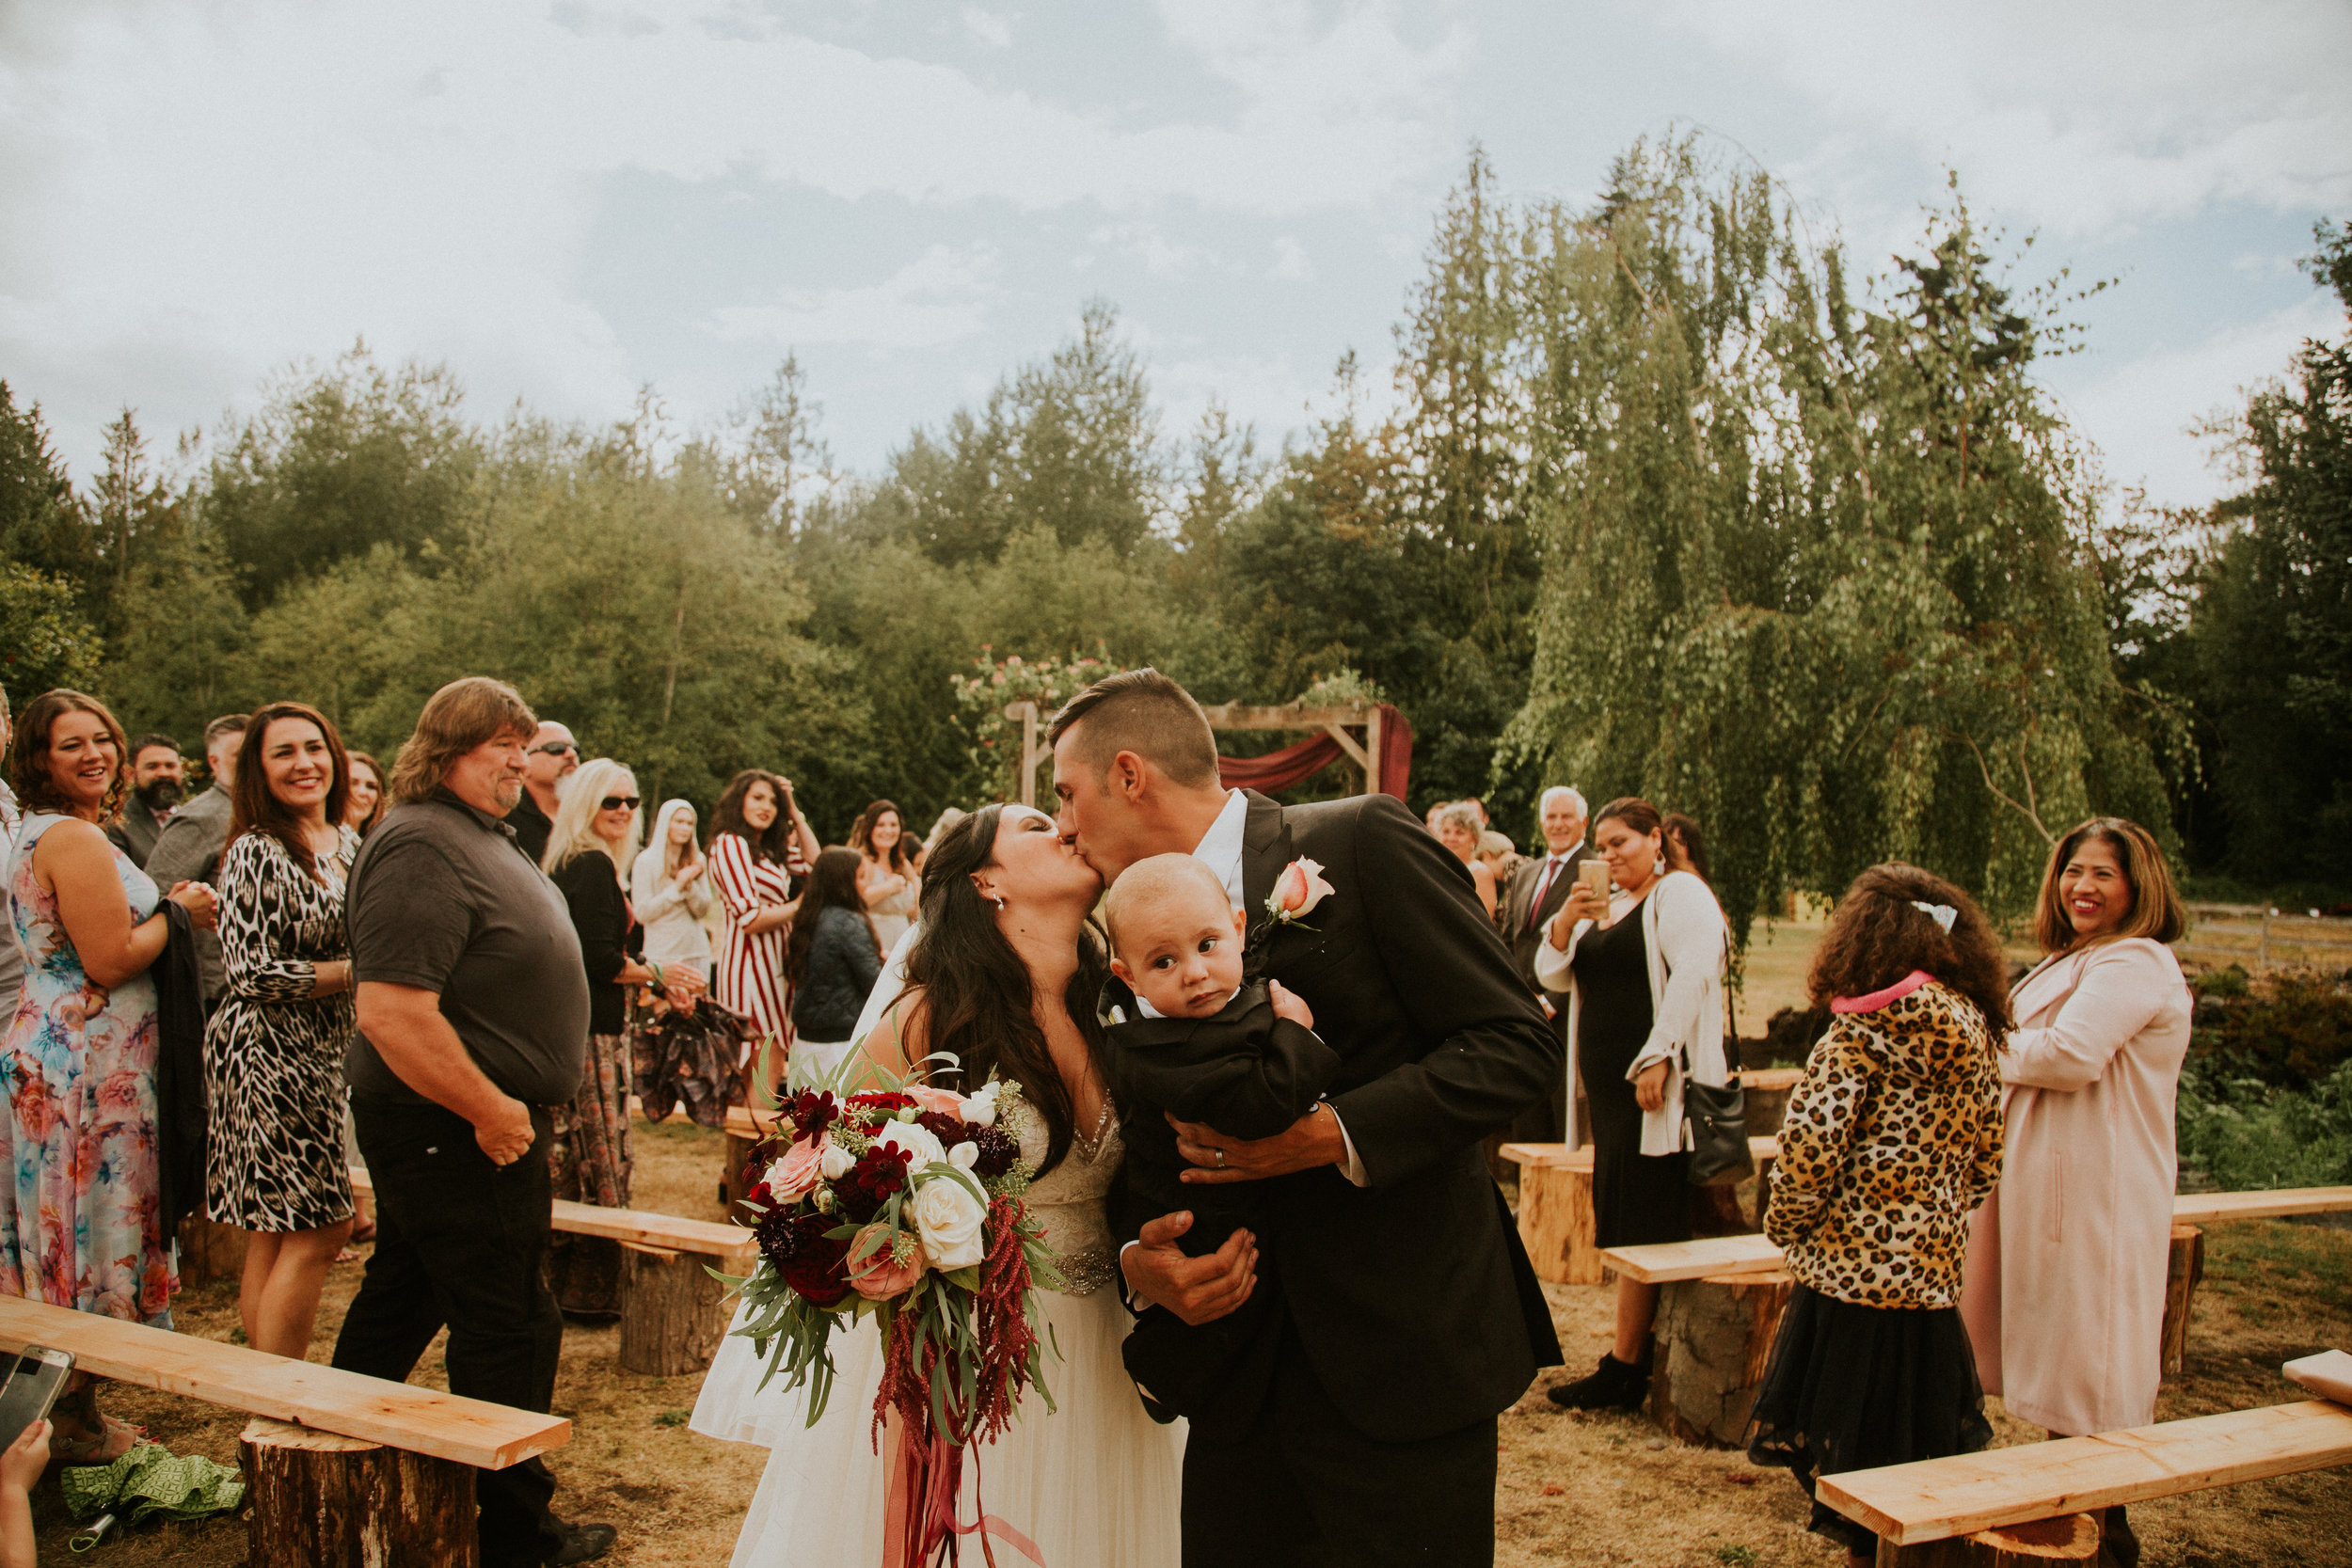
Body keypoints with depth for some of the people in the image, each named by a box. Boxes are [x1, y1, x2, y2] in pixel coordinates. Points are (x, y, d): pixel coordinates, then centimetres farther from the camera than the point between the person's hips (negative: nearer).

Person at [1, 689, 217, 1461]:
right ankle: (75, 1425, 12)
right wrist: (180, 911, -8)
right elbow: (110, 961, -22)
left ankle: (63, 1411, 28)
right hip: (90, 1067, -11)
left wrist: (163, 905, 13)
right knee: (92, 1235, 0)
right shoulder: (74, 839, -18)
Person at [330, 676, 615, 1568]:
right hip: (459, 1133, -11)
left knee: (399, 1306, 20)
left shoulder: (478, 835, 15)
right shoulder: (422, 847, -20)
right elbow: (393, 1010, -29)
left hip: (463, 1128, 11)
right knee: (508, 1329, -2)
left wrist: (509, 1104, 17)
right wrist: (492, 1111, -22)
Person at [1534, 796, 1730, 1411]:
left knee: (1643, 1223, -6)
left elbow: (1691, 977, -17)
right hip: (1609, 1083, 8)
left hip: (1658, 1083, -8)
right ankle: (1641, 1351, 17)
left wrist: (1658, 1057, -24)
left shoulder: (1681, 893, -5)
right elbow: (1554, 977, 15)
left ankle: (1623, 1369, -3)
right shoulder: (1603, 906, 19)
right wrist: (1564, 922, -4)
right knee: (1623, 1218, 10)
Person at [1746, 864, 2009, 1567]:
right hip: (1933, 1279, 6)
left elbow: (1807, 1155, -19)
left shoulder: (1860, 1035, -13)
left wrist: (1786, 1226, -2)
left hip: (1850, 1277, -6)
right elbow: (1985, 1167, 12)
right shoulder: (1977, 1038, 5)